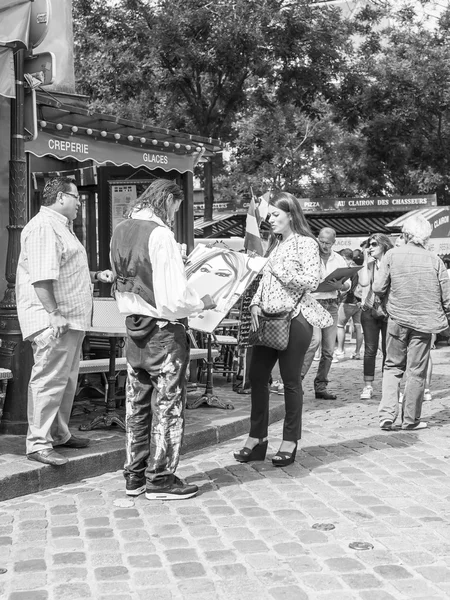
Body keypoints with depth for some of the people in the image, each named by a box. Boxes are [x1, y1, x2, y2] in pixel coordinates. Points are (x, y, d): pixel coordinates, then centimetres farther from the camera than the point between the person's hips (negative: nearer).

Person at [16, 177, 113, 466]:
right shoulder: (43, 227, -13)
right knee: (49, 380, -9)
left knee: (67, 380, 17)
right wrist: (54, 314, -26)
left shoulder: (62, 226, 23)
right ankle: (38, 444, -5)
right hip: (53, 321, -11)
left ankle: (59, 434, 28)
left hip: (71, 319, 11)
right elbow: (41, 276, -22)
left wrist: (96, 275, 21)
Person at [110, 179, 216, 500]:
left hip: (134, 328, 8)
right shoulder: (161, 235, -19)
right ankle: (160, 479, 14)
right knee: (168, 405, 5)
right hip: (164, 330, -8)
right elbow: (175, 298, -23)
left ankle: (135, 476, 26)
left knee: (138, 405, 16)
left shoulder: (120, 232, 5)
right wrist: (203, 302, -5)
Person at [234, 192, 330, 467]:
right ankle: (257, 439, 14)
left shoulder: (306, 243, -6)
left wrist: (280, 271, -12)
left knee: (291, 380, 0)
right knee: (257, 375, 4)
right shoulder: (276, 245, 17)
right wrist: (256, 304, 4)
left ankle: (290, 442, 12)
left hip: (295, 318, -7)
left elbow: (312, 281, -16)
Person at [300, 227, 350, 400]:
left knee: (329, 350, 3)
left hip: (332, 306, 4)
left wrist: (340, 286, -10)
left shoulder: (339, 259, 13)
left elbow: (348, 285, 12)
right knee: (315, 340, -24)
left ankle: (321, 386, 11)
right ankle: (297, 378, -18)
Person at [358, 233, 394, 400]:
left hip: (388, 311, -2)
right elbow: (363, 282, -11)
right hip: (370, 311, 2)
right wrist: (366, 261, -6)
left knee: (388, 350, 1)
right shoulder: (368, 265, 7)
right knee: (370, 350, 3)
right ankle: (368, 386, 8)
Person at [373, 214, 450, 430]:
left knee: (393, 367, 14)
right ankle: (410, 419, 15)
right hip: (424, 321, -1)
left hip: (397, 319, 1)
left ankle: (387, 415, 3)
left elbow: (378, 288, -6)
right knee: (417, 371, 8)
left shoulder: (392, 255, -5)